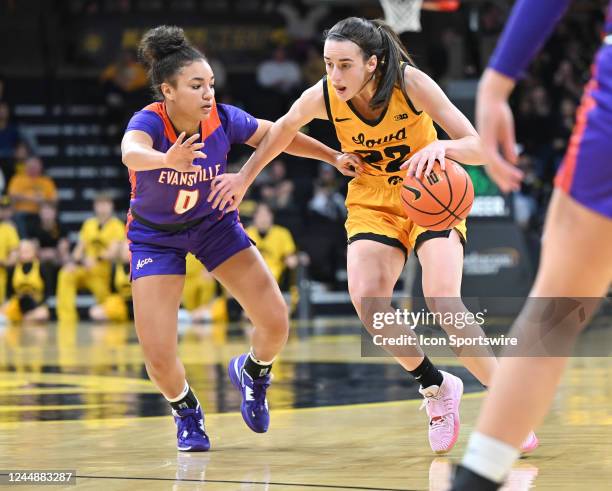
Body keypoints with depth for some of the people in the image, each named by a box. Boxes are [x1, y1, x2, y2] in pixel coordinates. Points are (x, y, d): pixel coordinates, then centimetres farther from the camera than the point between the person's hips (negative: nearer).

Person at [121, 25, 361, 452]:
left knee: (276, 324, -7)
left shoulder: (223, 120, -21)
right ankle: (187, 411, 20)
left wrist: (333, 157, -6)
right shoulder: (150, 121, -30)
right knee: (159, 358, -13)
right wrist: (166, 160, -75)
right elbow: (131, 153, -54)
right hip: (155, 236, -3)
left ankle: (253, 371, 29)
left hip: (214, 224, 3)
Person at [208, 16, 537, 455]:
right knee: (367, 301, -22)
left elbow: (480, 146, -27)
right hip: (374, 201, 3)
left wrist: (441, 147, -48)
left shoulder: (410, 83, -27)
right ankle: (437, 388, 2)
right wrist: (245, 177, 13)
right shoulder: (322, 97, -18)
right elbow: (284, 129, 6)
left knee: (443, 301, -26)